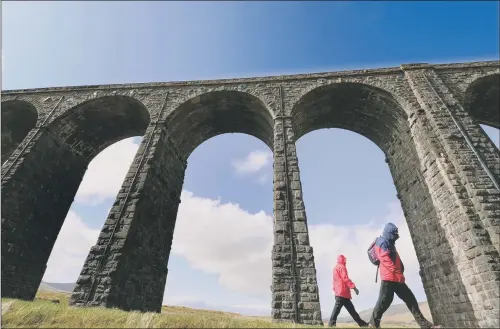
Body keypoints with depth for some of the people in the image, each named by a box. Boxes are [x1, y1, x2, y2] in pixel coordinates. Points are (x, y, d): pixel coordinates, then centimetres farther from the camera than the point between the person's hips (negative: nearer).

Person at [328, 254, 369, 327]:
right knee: (337, 307, -12)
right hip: (343, 291, -10)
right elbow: (345, 278, -18)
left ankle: (361, 323, 16)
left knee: (351, 308, 11)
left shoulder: (335, 268, 24)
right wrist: (354, 287, -19)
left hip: (339, 291, 10)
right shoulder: (342, 267, -6)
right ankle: (332, 323, -14)